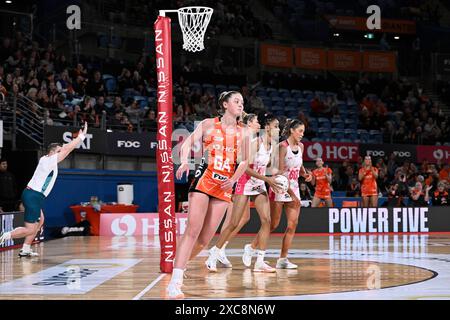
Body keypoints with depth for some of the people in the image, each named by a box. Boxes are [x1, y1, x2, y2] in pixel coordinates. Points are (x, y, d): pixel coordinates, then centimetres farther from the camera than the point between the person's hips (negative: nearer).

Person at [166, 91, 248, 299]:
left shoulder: (242, 133, 14)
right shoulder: (209, 124, 7)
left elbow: (244, 162, 14)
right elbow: (187, 143, -2)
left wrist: (233, 180, -3)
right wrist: (184, 161, -22)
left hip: (224, 186, 4)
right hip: (204, 179, -4)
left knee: (205, 238, -1)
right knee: (192, 230, -16)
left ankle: (179, 266, 20)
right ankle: (174, 282, -18)